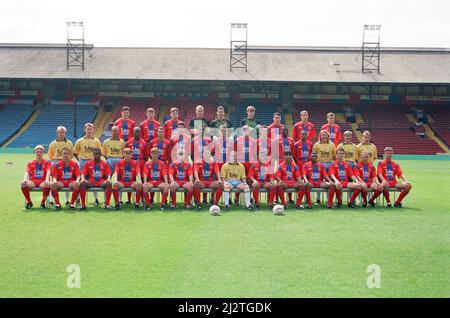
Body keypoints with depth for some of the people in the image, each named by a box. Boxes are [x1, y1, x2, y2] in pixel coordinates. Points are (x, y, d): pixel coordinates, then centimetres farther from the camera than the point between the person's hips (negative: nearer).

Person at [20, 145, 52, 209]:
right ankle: (29, 202, -11)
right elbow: (27, 172, 0)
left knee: (47, 184, -38)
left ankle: (43, 202, -15)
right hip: (32, 181, 2)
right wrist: (25, 179, -24)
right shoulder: (30, 163, 15)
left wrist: (47, 180, -31)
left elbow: (48, 171, -9)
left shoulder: (47, 162, 8)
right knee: (22, 183, -29)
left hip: (43, 181, -2)